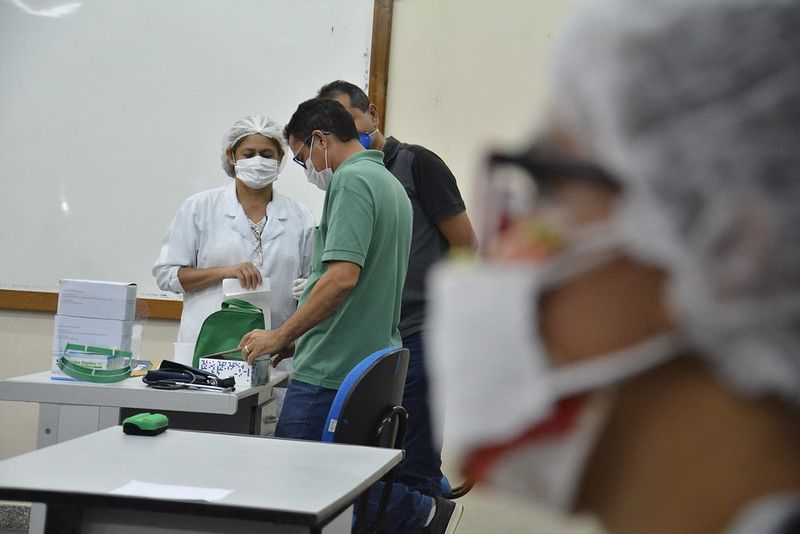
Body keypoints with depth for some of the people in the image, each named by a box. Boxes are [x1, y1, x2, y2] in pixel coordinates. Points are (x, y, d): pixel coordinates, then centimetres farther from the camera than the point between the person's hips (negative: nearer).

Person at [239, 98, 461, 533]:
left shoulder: (352, 180, -13)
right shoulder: (391, 183, 18)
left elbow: (343, 276, -24)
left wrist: (280, 336, -17)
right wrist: (299, 340, 24)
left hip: (332, 371, -10)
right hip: (375, 367, 10)